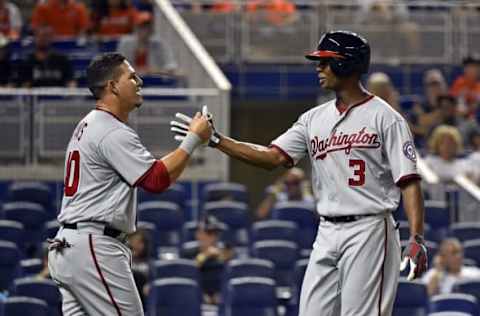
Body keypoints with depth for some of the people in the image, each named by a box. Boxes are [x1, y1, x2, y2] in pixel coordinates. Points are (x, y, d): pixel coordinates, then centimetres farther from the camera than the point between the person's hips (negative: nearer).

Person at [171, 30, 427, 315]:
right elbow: (273, 157, 7)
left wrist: (417, 238, -21)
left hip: (368, 230, -7)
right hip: (327, 234, 7)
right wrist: (215, 140, -1)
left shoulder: (385, 117, -6)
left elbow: (409, 181, -11)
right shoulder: (314, 119, 13)